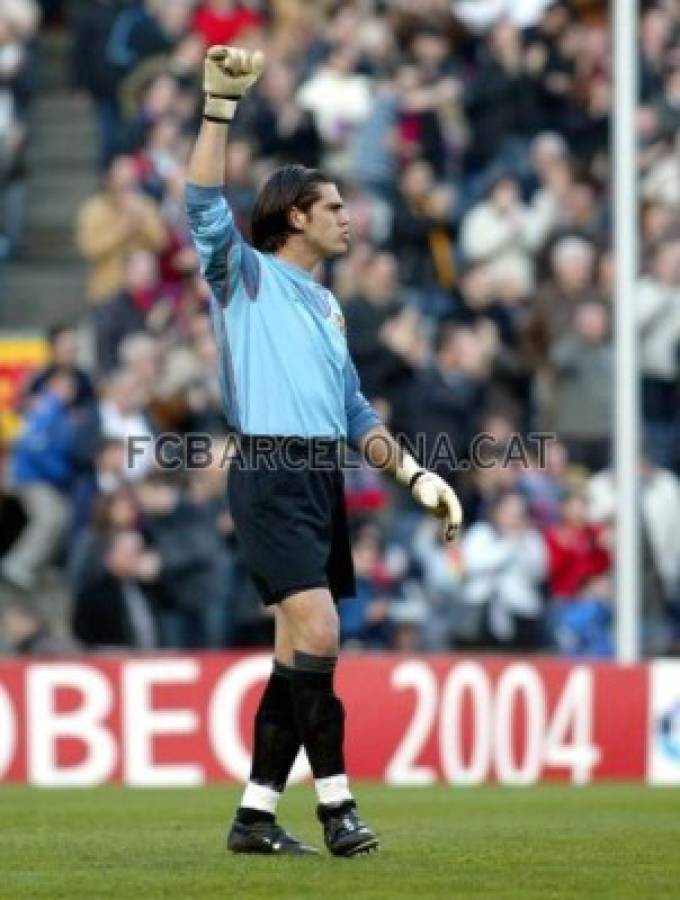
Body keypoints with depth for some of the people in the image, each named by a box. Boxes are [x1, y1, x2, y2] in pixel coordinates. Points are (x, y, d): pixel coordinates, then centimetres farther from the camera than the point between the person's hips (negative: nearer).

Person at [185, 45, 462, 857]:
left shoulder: (325, 306, 24)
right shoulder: (245, 275, 4)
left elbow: (355, 413, 28)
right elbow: (205, 206, -14)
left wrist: (414, 475, 18)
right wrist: (220, 104, -20)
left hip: (323, 479, 8)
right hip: (270, 475, -8)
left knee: (299, 653, 5)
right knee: (317, 632, -18)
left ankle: (255, 815, 9)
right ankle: (335, 804, -17)